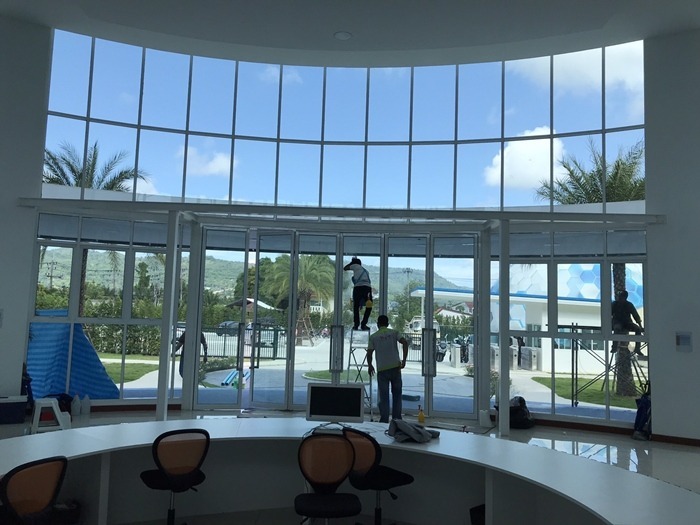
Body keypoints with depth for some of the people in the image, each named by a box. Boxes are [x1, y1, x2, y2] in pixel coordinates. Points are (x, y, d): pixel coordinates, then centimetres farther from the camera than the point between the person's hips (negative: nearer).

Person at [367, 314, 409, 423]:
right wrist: (404, 360, -6)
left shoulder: (373, 337, 3)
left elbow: (369, 353, -3)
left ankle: (384, 420, 3)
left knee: (384, 396, 4)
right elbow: (405, 342, -9)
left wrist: (369, 366, 13)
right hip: (395, 367, 1)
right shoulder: (394, 333, 6)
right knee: (397, 394, 12)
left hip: (382, 369, -1)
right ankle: (397, 419, 15)